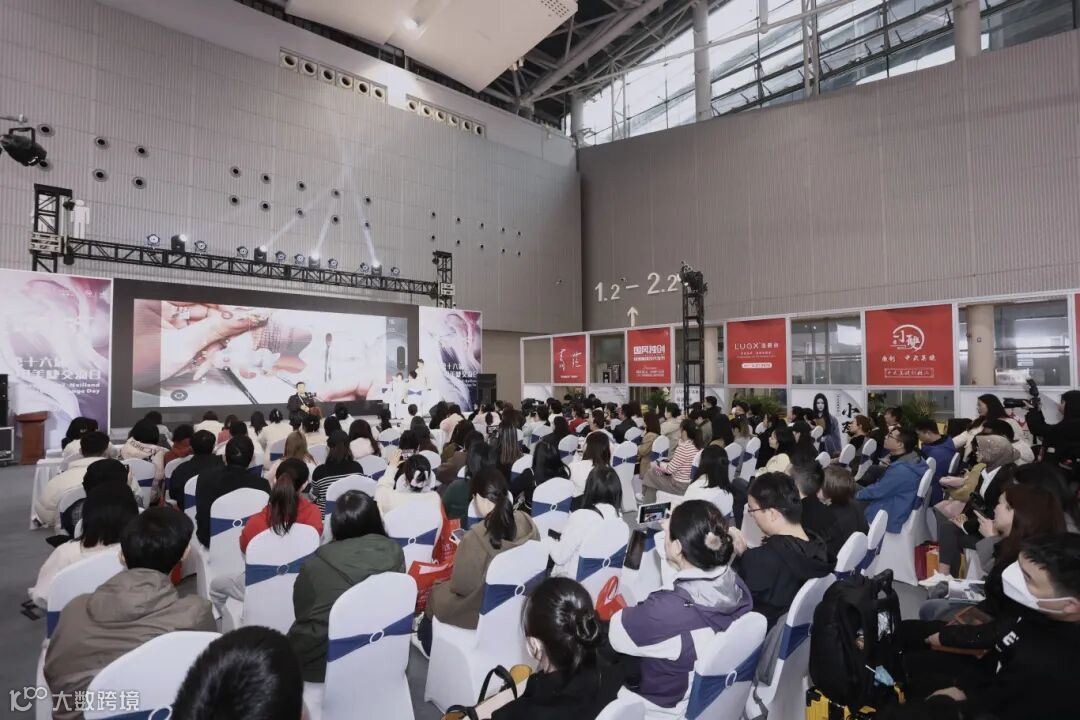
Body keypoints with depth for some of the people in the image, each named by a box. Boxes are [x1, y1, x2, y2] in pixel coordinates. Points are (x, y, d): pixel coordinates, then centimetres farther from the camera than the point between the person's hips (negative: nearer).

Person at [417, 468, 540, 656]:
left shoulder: (475, 537, -30)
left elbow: (462, 586, -19)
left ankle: (426, 643, 39)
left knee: (436, 593, 19)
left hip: (483, 610, -5)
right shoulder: (527, 523, -14)